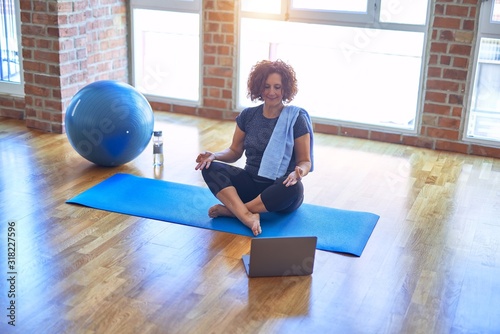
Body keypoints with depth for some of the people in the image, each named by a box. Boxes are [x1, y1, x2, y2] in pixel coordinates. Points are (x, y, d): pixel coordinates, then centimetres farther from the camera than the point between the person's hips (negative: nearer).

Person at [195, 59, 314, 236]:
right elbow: (235, 151, 11)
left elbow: (305, 161, -5)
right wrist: (214, 155, -11)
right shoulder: (248, 115, 3)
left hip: (280, 189, -3)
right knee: (210, 168, -20)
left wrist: (299, 172, -29)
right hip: (251, 183, 4)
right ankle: (247, 216, -40)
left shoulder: (296, 119, -7)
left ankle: (231, 209, -27)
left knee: (293, 188, -39)